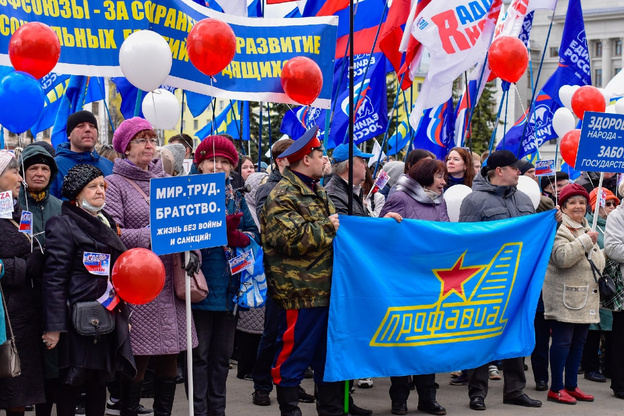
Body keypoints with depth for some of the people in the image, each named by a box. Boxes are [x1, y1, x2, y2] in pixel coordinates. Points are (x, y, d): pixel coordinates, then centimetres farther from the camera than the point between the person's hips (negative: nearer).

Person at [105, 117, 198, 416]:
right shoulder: (114, 184, 1)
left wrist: (192, 247, -6)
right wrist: (152, 236, -19)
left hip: (170, 284, 5)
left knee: (169, 357, 7)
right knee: (137, 360, -4)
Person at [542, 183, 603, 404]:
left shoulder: (586, 228, 19)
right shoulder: (558, 228, -9)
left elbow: (599, 262, 23)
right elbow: (562, 257, -24)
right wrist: (586, 240, -19)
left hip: (586, 296, 8)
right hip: (565, 296, -8)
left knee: (578, 341, 11)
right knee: (563, 341, -6)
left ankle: (571, 386, 19)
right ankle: (556, 388, 0)